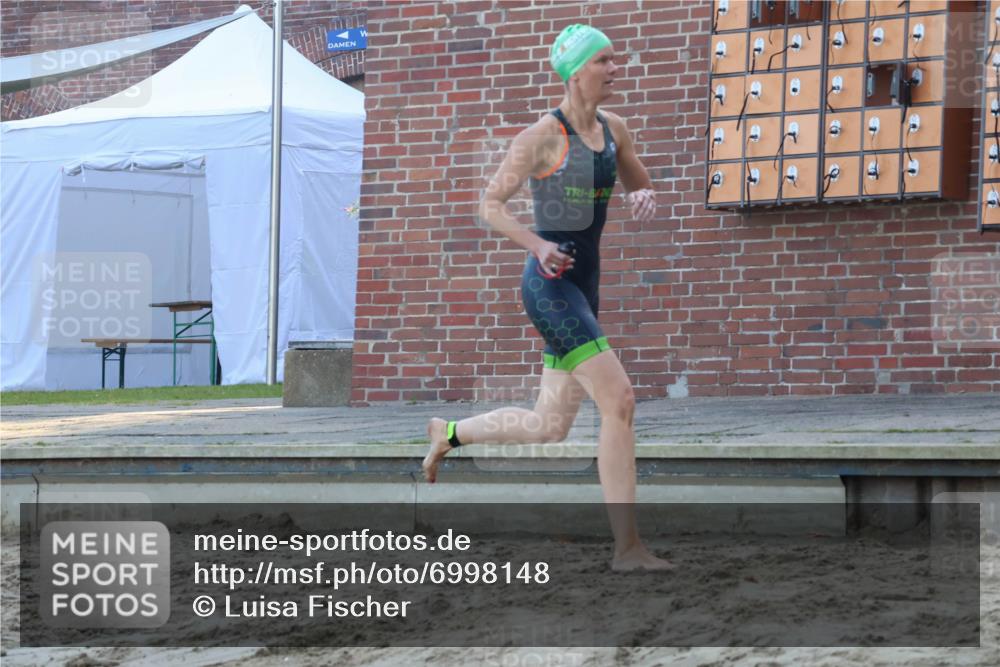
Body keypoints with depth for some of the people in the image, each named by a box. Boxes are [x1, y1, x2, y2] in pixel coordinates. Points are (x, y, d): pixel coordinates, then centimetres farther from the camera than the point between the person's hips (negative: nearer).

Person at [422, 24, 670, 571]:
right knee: (619, 401, -19)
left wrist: (645, 199, -3)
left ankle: (448, 434, 37)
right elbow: (490, 204, -6)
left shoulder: (613, 130, 10)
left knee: (549, 427, 12)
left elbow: (641, 190, 22)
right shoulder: (542, 137, -10)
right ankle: (627, 547, -17)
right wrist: (537, 245, -22)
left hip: (584, 285, 8)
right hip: (550, 284, -8)